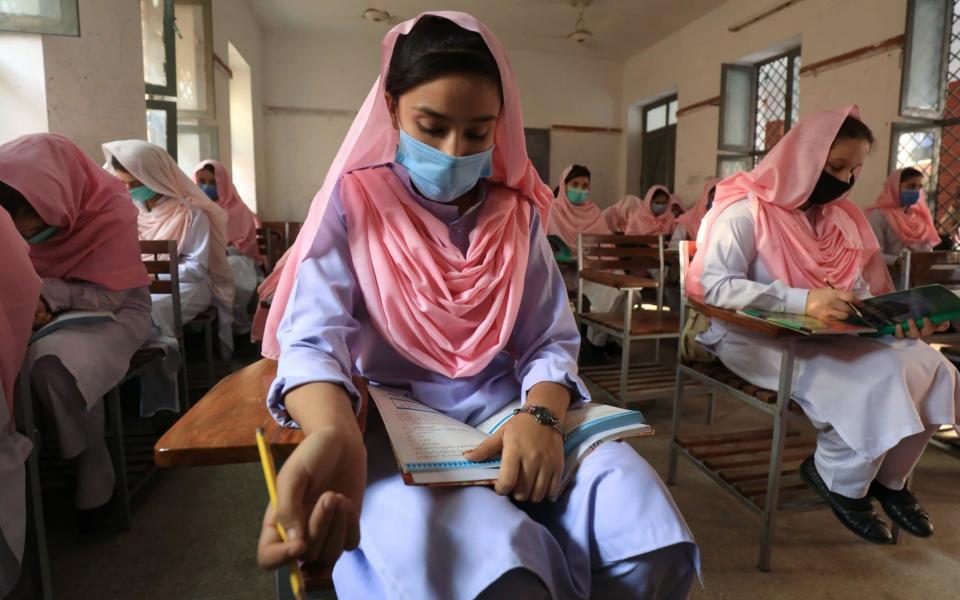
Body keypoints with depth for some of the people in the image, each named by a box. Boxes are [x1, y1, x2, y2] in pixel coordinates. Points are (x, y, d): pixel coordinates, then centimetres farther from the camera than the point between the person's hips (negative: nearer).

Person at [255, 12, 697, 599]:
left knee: (652, 541, -20)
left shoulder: (518, 212, 6)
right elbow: (315, 337, -14)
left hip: (511, 409, 3)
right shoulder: (353, 203, -1)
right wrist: (335, 437, -37)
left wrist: (541, 416, -21)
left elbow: (551, 341, 2)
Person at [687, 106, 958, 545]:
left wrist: (898, 318, -12)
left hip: (828, 334, 8)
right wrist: (803, 301, -32)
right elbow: (715, 286, -24)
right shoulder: (747, 211, -13)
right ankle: (841, 481, 3)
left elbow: (861, 290, 10)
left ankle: (888, 477, 13)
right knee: (877, 381, -24)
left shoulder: (842, 217, 11)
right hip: (758, 337, -8)